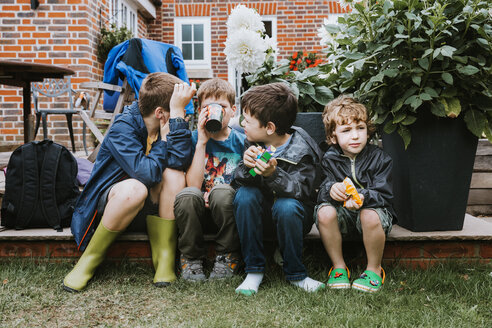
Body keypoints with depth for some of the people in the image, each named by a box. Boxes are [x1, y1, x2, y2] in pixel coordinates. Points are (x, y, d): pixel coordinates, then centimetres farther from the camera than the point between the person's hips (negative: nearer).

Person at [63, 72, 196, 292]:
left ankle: (164, 257, -16)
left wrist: (178, 113, -29)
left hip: (149, 205, 4)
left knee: (174, 173, -26)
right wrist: (163, 138, -25)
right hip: (109, 200, -4)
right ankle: (90, 258, -16)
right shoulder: (123, 127, -22)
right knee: (135, 188, -38)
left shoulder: (170, 125, -7)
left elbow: (180, 161, -29)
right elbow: (147, 174, -35)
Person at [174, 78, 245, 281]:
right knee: (187, 195, -31)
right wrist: (202, 142, -14)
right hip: (200, 214, 0)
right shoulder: (194, 139, 2)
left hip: (230, 213, 0)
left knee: (222, 193, -32)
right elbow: (193, 185, -11)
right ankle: (191, 258, -7)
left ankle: (227, 257, -7)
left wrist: (217, 192, -16)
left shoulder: (241, 141, 3)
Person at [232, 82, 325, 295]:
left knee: (287, 206, -36)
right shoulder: (253, 143, -4)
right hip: (261, 211, 4)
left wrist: (272, 174, -45)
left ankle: (295, 274, -12)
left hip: (294, 212, -4)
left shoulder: (301, 150, -17)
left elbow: (301, 191, -28)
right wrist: (247, 166, -32)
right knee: (244, 195, -26)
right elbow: (238, 181, -9)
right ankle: (254, 270, -16)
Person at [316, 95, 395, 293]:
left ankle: (374, 269, -8)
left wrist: (363, 197, -37)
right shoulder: (329, 160, -1)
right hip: (342, 214, 2)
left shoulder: (378, 158, -6)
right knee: (324, 212, -30)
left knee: (370, 216, -36)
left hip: (373, 208, -2)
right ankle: (339, 266, -8)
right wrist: (330, 189, -34)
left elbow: (384, 195, -14)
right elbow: (321, 192, -8)